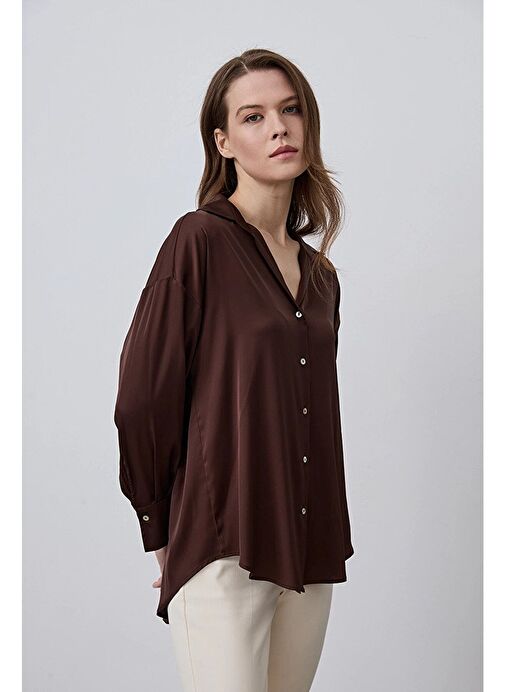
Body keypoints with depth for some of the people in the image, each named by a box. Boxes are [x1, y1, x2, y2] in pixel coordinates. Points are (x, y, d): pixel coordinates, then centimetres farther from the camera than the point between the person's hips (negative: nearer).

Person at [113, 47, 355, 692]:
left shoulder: (320, 274, 13)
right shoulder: (200, 241, -7)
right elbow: (143, 397, -7)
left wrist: (321, 538, 13)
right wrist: (164, 534, 1)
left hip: (309, 553, 6)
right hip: (222, 546, -6)